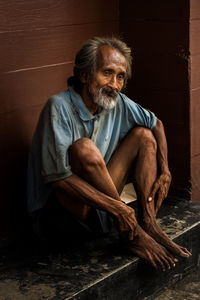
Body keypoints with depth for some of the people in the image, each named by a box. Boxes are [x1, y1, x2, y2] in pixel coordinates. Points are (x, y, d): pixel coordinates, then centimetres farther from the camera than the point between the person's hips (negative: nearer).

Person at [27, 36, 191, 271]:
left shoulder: (117, 103, -3)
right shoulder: (59, 107, -22)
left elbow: (156, 124, 14)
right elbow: (57, 177, -27)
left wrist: (165, 170, -2)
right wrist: (115, 208, -29)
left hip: (101, 193, 7)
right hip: (62, 203, -7)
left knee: (143, 134, -1)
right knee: (84, 148, -33)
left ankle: (149, 223, -11)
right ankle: (131, 233, -21)